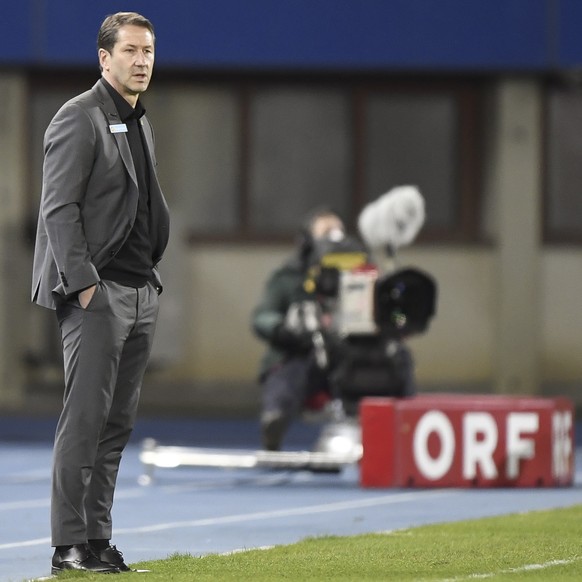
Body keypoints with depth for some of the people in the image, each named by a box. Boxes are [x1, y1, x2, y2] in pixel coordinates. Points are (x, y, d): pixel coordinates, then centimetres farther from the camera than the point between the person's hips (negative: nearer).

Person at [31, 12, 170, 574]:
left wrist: (150, 280, 14)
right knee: (85, 418, -9)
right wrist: (82, 282, -17)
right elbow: (60, 208, -13)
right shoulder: (79, 118, -8)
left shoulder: (141, 124, 19)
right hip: (96, 294, -8)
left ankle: (98, 538, 10)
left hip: (139, 293, 8)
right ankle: (68, 547, -7)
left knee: (117, 423, 7)